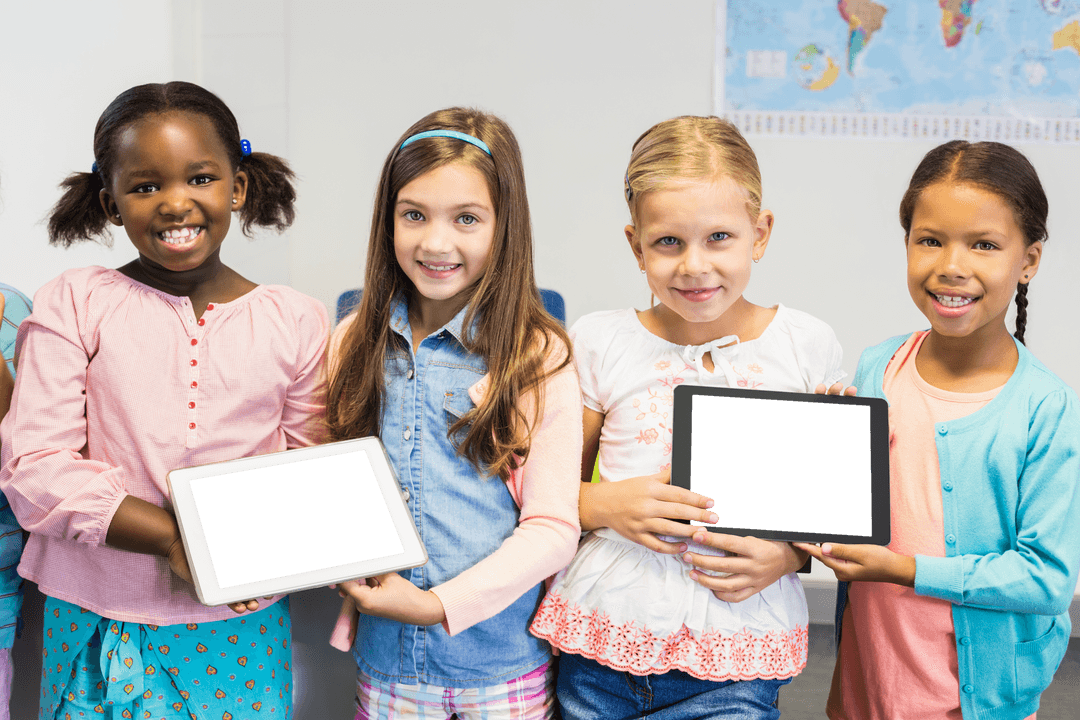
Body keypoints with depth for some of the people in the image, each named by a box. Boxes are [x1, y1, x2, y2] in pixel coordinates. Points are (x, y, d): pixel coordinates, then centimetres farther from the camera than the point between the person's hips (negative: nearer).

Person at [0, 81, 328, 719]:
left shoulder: (298, 322, 1)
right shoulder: (75, 305, -3)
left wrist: (263, 545, -16)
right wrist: (173, 536, -19)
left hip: (240, 626, 1)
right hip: (95, 620, -1)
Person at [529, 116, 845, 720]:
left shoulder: (808, 346, 1)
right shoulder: (599, 342, 2)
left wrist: (791, 553, -11)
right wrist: (605, 504, -11)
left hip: (735, 655, -1)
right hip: (600, 646, 1)